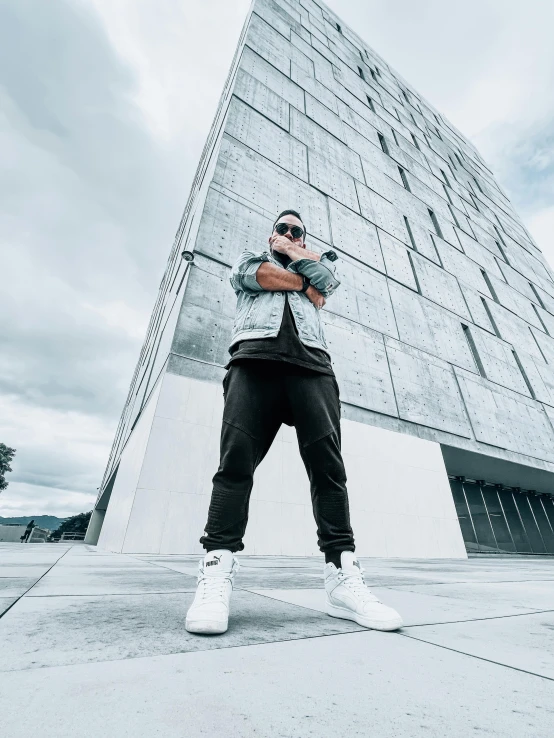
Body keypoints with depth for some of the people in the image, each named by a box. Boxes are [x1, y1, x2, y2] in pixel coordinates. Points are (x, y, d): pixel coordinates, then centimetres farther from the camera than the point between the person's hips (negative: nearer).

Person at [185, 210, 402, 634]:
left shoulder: (317, 262, 39)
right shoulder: (250, 258, 36)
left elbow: (326, 278, 14)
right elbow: (260, 276, 11)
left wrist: (291, 251, 28)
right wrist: (305, 283, 17)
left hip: (312, 363, 2)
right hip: (256, 356, -1)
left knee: (328, 465, -10)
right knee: (236, 459, -15)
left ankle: (342, 576, -6)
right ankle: (217, 570, -10)